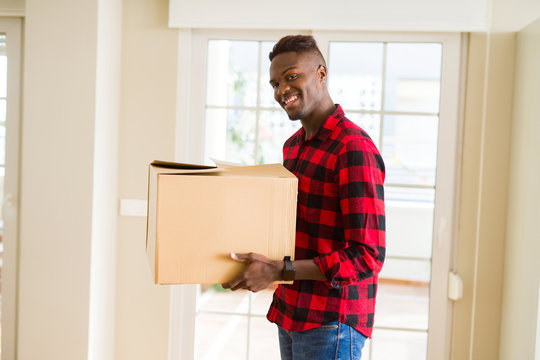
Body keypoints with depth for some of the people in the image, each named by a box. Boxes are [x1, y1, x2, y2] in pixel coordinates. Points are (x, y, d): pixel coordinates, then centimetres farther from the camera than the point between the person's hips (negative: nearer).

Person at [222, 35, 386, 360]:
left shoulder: (355, 149, -19)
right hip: (291, 314, 8)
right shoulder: (293, 146, 11)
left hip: (331, 324, -8)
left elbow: (368, 257, -23)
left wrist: (279, 271, -25)